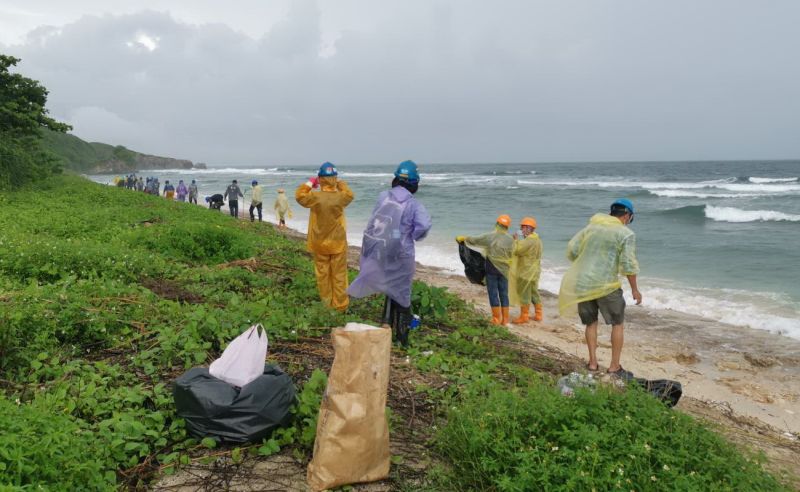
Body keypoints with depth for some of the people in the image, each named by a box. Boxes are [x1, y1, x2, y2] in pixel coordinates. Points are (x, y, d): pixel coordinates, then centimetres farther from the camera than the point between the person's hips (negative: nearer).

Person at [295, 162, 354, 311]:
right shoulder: (341, 197, -15)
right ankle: (340, 304, 16)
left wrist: (309, 183, 10)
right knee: (339, 275, 10)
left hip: (319, 244, 0)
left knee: (323, 274, 14)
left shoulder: (315, 197, -18)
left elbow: (299, 195, 1)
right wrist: (340, 183, 19)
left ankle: (326, 301, 23)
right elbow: (349, 194, 9)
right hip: (338, 244, 0)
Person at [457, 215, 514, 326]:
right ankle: (505, 319, 12)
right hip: (504, 270, 2)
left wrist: (462, 238, 17)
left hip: (491, 269, -2)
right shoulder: (510, 239, -5)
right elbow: (511, 254, 3)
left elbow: (473, 240, 0)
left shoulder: (489, 237, -10)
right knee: (504, 294, 9)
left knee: (493, 293, 4)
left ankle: (496, 319, 6)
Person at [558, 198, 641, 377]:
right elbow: (628, 264, -9)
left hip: (581, 284, 4)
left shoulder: (591, 227, 10)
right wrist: (634, 289, 1)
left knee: (591, 323, 19)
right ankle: (615, 366, 12)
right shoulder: (626, 234, -3)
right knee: (618, 323, 12)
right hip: (606, 285, -4)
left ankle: (592, 362, 18)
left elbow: (571, 250, 6)